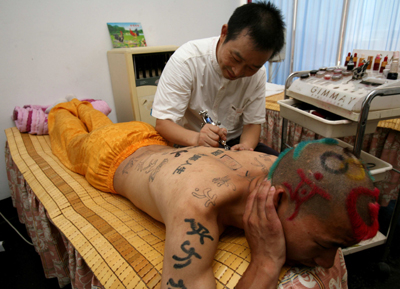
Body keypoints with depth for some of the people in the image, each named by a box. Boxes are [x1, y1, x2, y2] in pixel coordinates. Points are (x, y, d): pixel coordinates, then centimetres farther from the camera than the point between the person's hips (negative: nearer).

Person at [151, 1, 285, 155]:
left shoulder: (258, 73, -8)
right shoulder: (186, 60, -20)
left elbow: (253, 122, -3)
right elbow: (162, 122, -20)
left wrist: (246, 146, -26)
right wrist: (196, 138, -40)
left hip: (234, 143, 3)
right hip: (188, 144, -2)